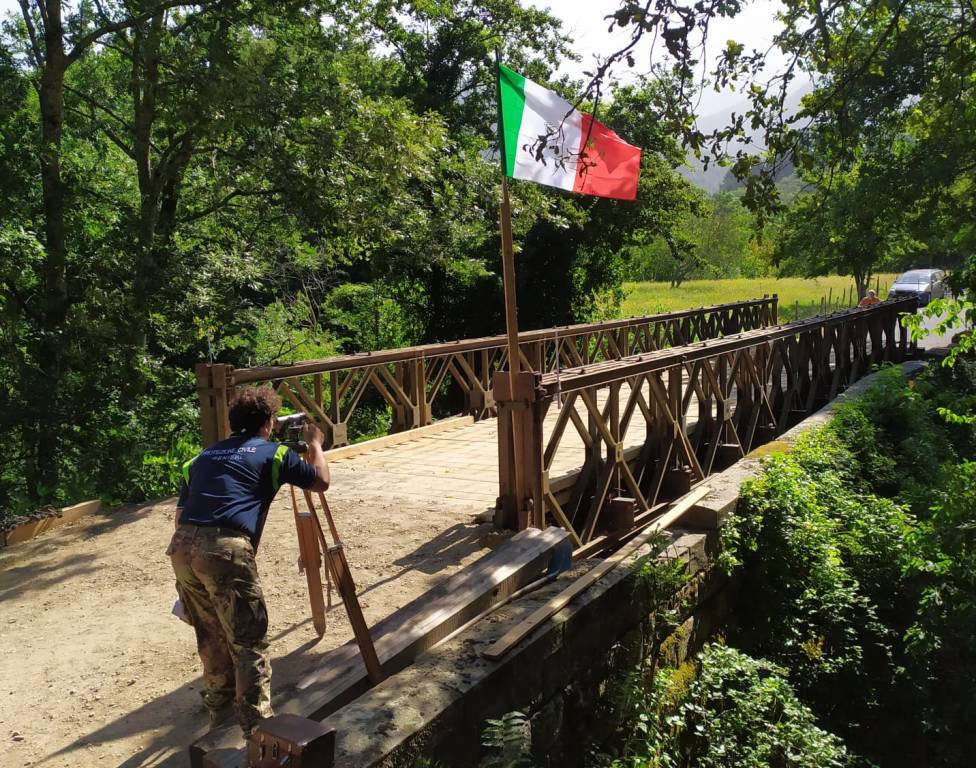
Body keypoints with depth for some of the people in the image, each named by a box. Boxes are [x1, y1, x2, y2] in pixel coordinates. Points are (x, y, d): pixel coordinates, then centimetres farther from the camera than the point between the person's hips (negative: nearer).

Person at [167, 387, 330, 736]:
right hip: (224, 549, -6)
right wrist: (314, 443, 37)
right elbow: (321, 481, 21)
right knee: (249, 642, 3)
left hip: (181, 547, 7)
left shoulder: (203, 456, 25)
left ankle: (219, 710, 39)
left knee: (211, 635, 24)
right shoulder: (273, 453, 10)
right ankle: (257, 728, 3)